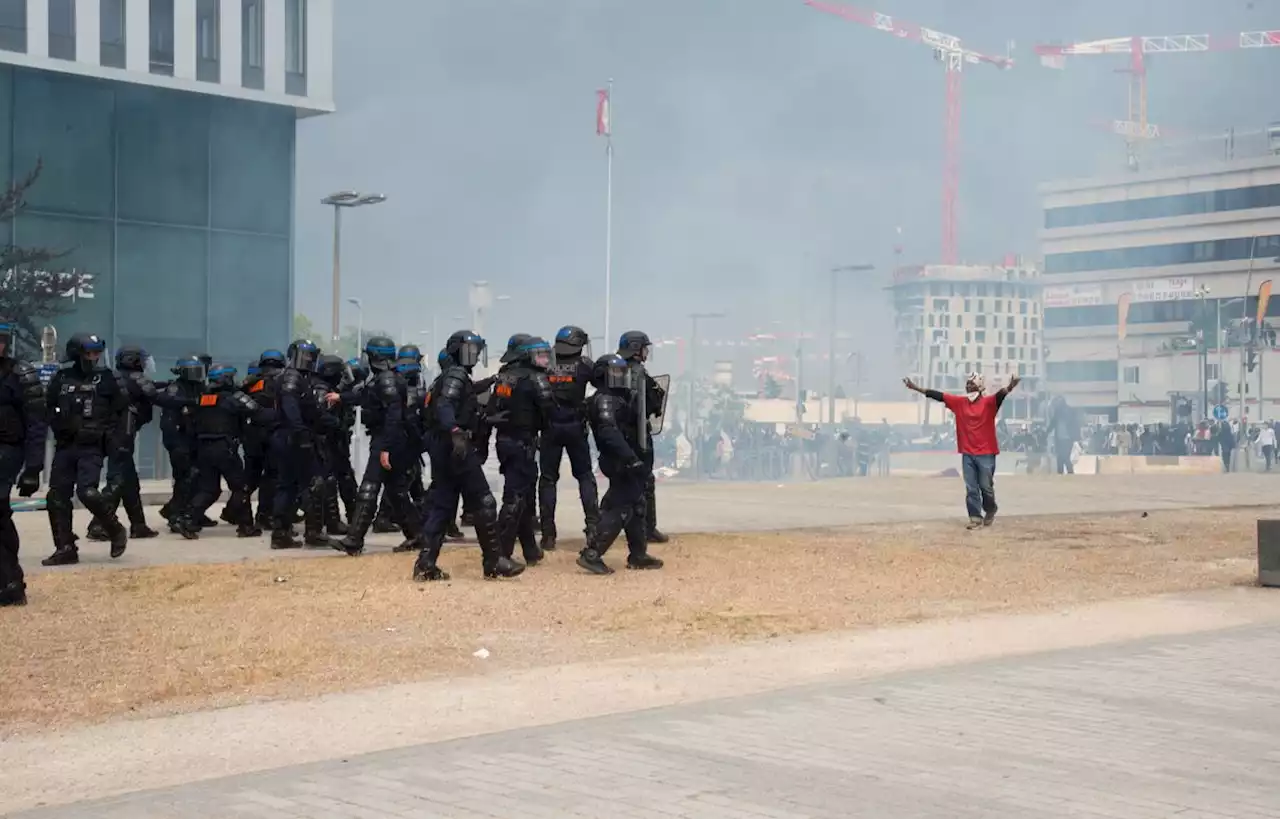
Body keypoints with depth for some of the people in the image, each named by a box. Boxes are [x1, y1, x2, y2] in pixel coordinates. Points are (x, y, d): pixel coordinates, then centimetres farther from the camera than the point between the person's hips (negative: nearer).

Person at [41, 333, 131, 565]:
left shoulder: (107, 378, -2)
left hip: (92, 446, -4)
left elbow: (122, 410, 4)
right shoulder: (61, 378, 5)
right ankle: (65, 548, 10)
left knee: (87, 491, -19)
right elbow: (47, 408, 17)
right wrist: (59, 426, 5)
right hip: (65, 446, 4)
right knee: (57, 497, 1)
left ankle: (116, 532, 3)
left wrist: (118, 439, -2)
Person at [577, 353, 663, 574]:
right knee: (620, 509, -12)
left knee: (636, 506, 16)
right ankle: (591, 554, -13)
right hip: (619, 463, -10)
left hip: (627, 462, 10)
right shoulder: (604, 400, -14)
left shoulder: (620, 398, 17)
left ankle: (638, 555, 26)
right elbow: (610, 434, -27)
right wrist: (633, 460, -33)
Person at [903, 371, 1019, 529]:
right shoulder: (959, 402, 5)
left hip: (986, 453, -4)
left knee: (986, 487, 4)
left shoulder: (988, 402, -7)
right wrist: (916, 388, 0)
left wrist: (1009, 389, -50)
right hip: (967, 453, 4)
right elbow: (938, 395, 4)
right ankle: (975, 517, 9)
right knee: (971, 489, 3)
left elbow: (1000, 395, -27)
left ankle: (990, 511, 30)